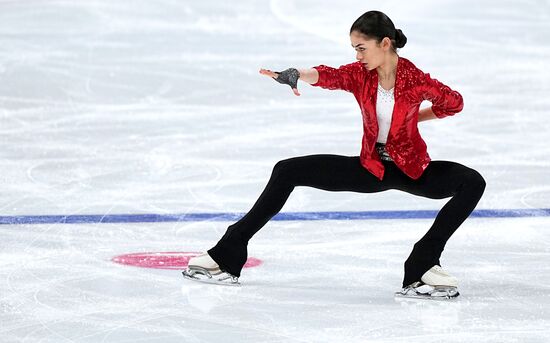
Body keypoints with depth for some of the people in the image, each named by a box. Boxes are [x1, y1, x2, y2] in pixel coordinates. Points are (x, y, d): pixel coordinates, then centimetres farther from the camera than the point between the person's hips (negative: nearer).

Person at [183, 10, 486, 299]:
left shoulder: (414, 79, -19)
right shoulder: (359, 74, -10)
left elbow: (454, 102, -3)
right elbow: (328, 76, -32)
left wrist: (413, 117, -3)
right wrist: (297, 75, -53)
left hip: (412, 170, -3)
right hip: (370, 167, 3)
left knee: (472, 182, -30)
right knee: (287, 171, -6)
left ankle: (423, 265, -28)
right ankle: (228, 255, -4)